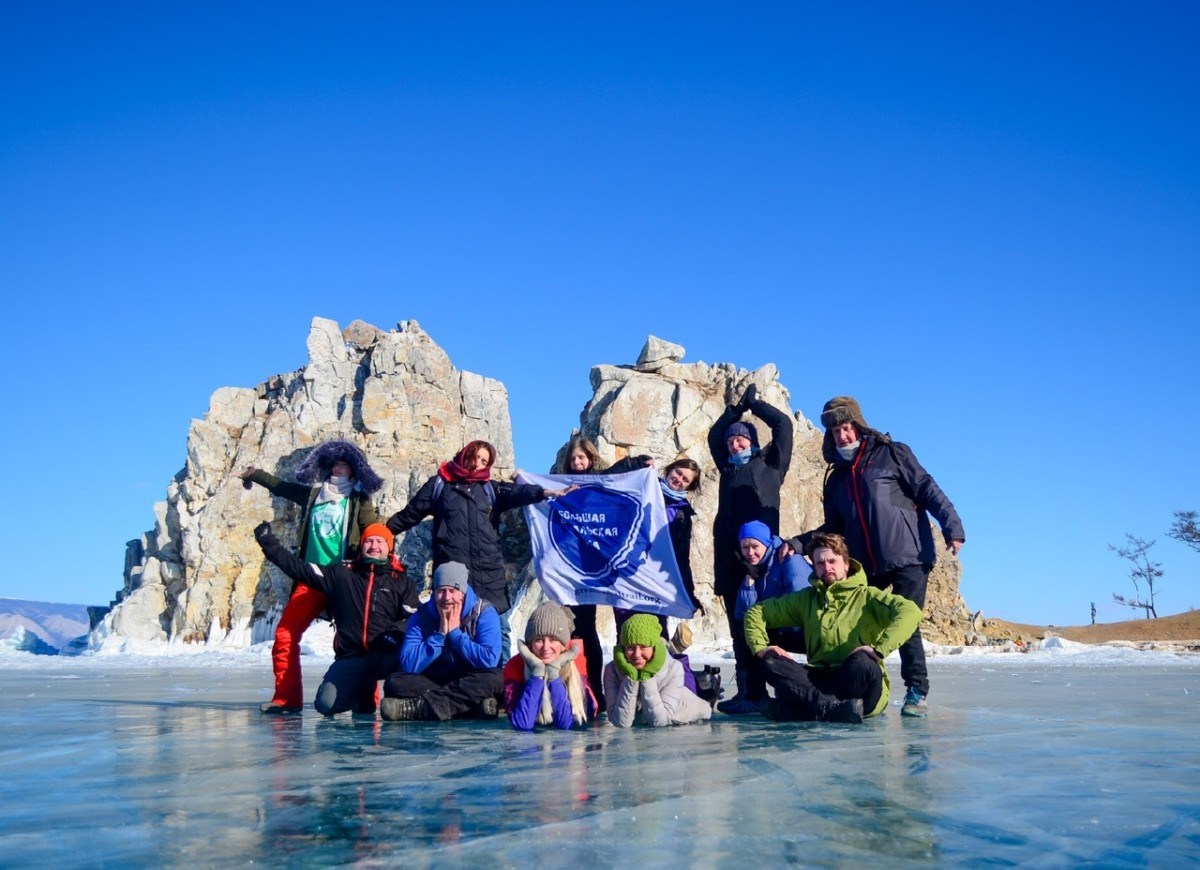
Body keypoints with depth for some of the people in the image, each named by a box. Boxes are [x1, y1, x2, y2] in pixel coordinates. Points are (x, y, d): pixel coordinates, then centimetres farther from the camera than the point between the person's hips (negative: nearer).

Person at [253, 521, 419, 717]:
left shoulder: (402, 582, 12)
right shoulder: (341, 574, 15)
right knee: (326, 704, -19)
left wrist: (394, 633, -19)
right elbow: (299, 567, 14)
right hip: (351, 658, 3)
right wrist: (269, 543, 10)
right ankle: (362, 691, 14)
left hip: (386, 656, -2)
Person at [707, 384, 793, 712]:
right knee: (737, 621, 1)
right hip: (728, 555, 5)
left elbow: (783, 424, 12)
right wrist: (737, 408, 32)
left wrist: (753, 404, 23)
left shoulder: (770, 464, 15)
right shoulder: (728, 468, 25)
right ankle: (744, 687, 1)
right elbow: (714, 435, 37)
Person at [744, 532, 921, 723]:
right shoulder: (805, 598, 14)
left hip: (860, 685, -4)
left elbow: (911, 611, -17)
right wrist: (760, 648, -2)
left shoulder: (866, 596, 0)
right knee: (771, 662, -20)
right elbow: (756, 612, 16)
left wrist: (878, 649, -27)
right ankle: (835, 708, -36)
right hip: (819, 680, 4)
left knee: (863, 663, -36)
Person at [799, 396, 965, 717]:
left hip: (908, 558, -5)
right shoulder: (836, 478, 18)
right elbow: (834, 528, 22)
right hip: (865, 567, 6)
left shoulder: (891, 454, 4)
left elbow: (928, 490, -2)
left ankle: (917, 691, 3)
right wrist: (800, 543, 9)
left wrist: (951, 527, -14)